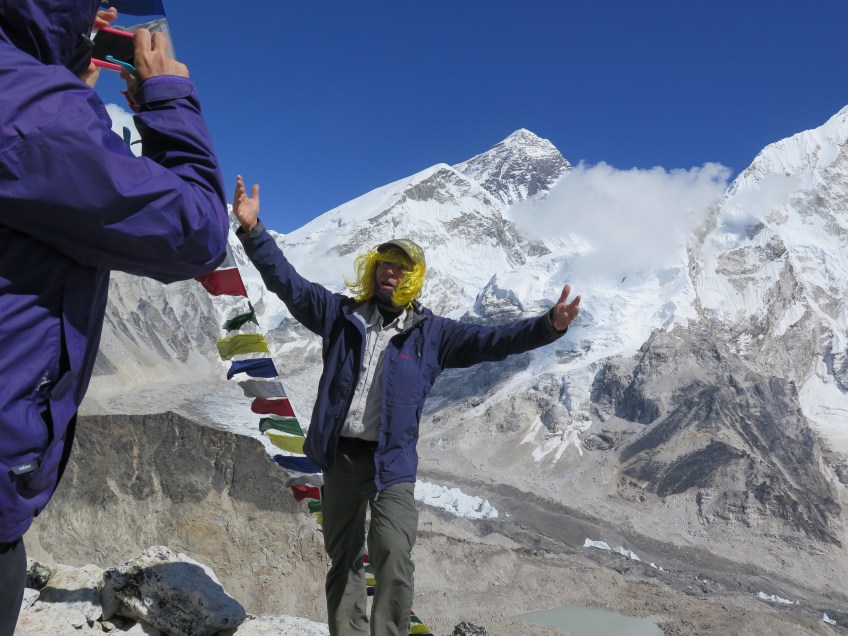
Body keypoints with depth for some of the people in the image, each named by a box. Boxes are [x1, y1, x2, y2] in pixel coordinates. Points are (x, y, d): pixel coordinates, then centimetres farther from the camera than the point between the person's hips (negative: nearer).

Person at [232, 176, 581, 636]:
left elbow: (490, 341, -4)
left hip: (393, 464, -2)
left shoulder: (431, 333, 3)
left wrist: (549, 325, -18)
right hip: (340, 456, 2)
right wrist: (252, 230, -5)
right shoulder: (341, 314, 6)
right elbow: (287, 282, 4)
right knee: (343, 560, 12)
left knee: (394, 558, -17)